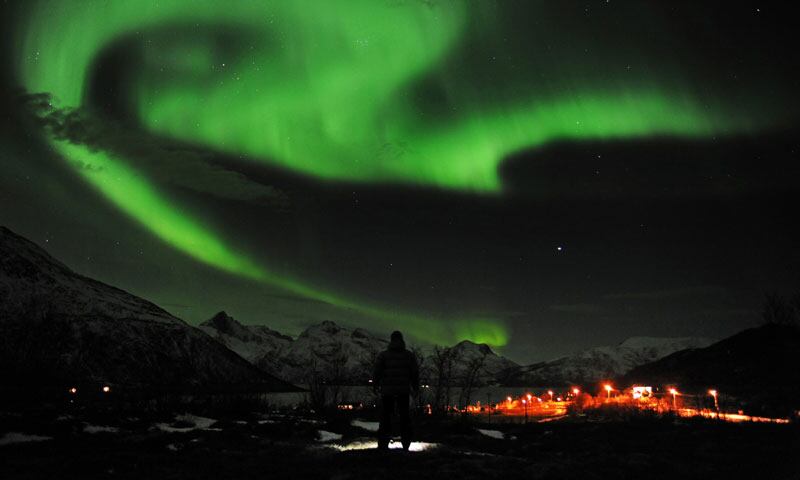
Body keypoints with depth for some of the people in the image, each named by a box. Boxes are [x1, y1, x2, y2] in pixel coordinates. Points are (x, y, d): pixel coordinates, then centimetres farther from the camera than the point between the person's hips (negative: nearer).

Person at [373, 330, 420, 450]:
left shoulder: (383, 355, -4)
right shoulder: (409, 355, 0)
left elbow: (377, 372, -6)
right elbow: (415, 373, 0)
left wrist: (375, 386, 11)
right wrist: (415, 389, 13)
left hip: (387, 391, -1)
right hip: (404, 391, 1)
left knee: (385, 417, 8)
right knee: (404, 418, 13)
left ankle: (383, 444, 6)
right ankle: (406, 444, 14)